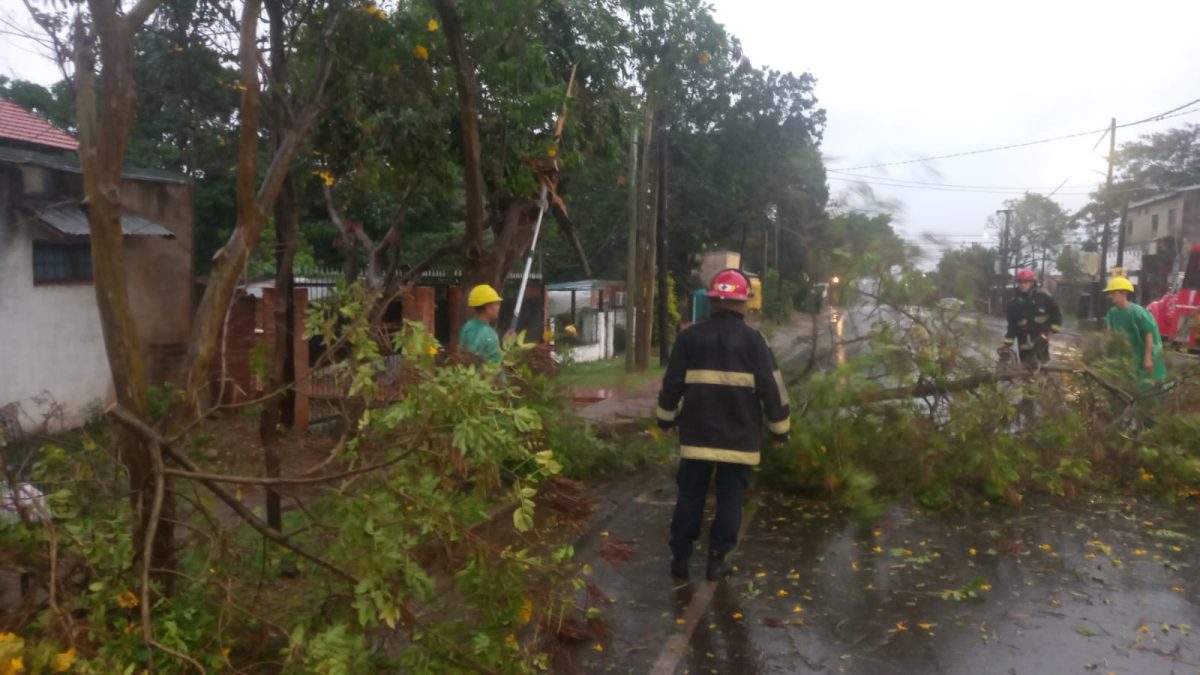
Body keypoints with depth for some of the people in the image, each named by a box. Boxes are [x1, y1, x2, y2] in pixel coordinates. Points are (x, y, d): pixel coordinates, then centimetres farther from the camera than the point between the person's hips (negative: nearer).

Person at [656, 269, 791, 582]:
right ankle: (717, 560, 13)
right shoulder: (753, 339, -5)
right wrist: (780, 428, 6)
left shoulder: (690, 336, 0)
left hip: (697, 433, 2)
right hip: (739, 436, -1)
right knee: (730, 498, 9)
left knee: (690, 495, 11)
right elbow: (772, 388, -5)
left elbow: (672, 383, 5)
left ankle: (679, 558, 15)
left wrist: (666, 418, 19)